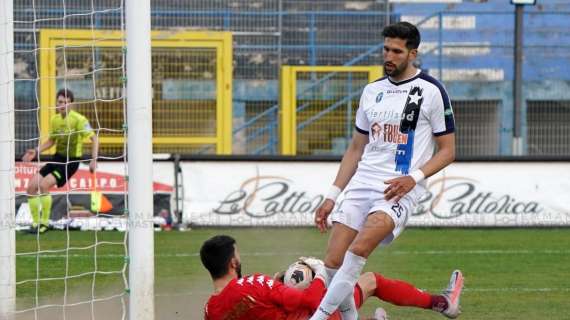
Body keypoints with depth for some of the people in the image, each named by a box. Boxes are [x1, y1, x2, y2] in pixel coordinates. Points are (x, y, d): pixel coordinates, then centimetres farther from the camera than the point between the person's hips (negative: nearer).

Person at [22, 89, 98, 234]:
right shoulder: (55, 120, 5)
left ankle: (44, 223, -9)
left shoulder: (78, 119, -15)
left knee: (44, 184, -24)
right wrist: (36, 152, 6)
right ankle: (36, 223, 12)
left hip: (71, 160, -7)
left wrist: (94, 160, -24)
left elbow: (94, 138, -15)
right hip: (58, 157, 7)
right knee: (31, 186, -3)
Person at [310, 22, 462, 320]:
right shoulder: (372, 91, 15)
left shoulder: (431, 91, -1)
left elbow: (447, 150, 1)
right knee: (333, 262, -7)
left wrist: (414, 177, -15)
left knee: (359, 248, -27)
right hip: (362, 183, 6)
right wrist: (332, 197, 14)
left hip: (399, 188, -6)